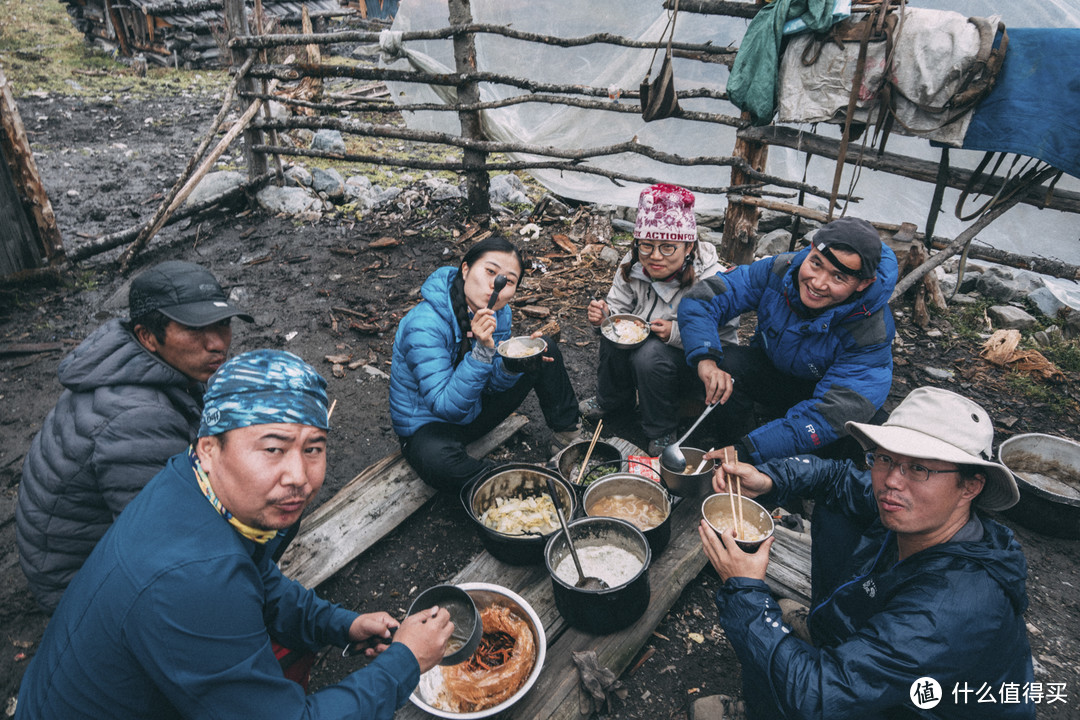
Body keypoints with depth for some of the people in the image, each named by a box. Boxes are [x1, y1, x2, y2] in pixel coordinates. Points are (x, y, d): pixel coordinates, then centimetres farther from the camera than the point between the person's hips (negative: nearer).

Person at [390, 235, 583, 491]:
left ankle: (569, 438, 16)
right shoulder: (424, 325, -32)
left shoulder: (498, 312, -10)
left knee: (546, 349, 1)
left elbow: (494, 384, -2)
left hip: (475, 409, 7)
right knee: (438, 461, -43)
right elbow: (446, 405, -33)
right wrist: (482, 351, -43)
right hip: (428, 426, -6)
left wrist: (514, 362, -25)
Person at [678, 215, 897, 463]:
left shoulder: (872, 333, -31)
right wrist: (706, 359, -42)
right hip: (771, 372, 2)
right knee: (725, 364, -29)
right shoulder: (779, 271, -23)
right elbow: (700, 300, -21)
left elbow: (830, 415, -38)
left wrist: (749, 449, -48)